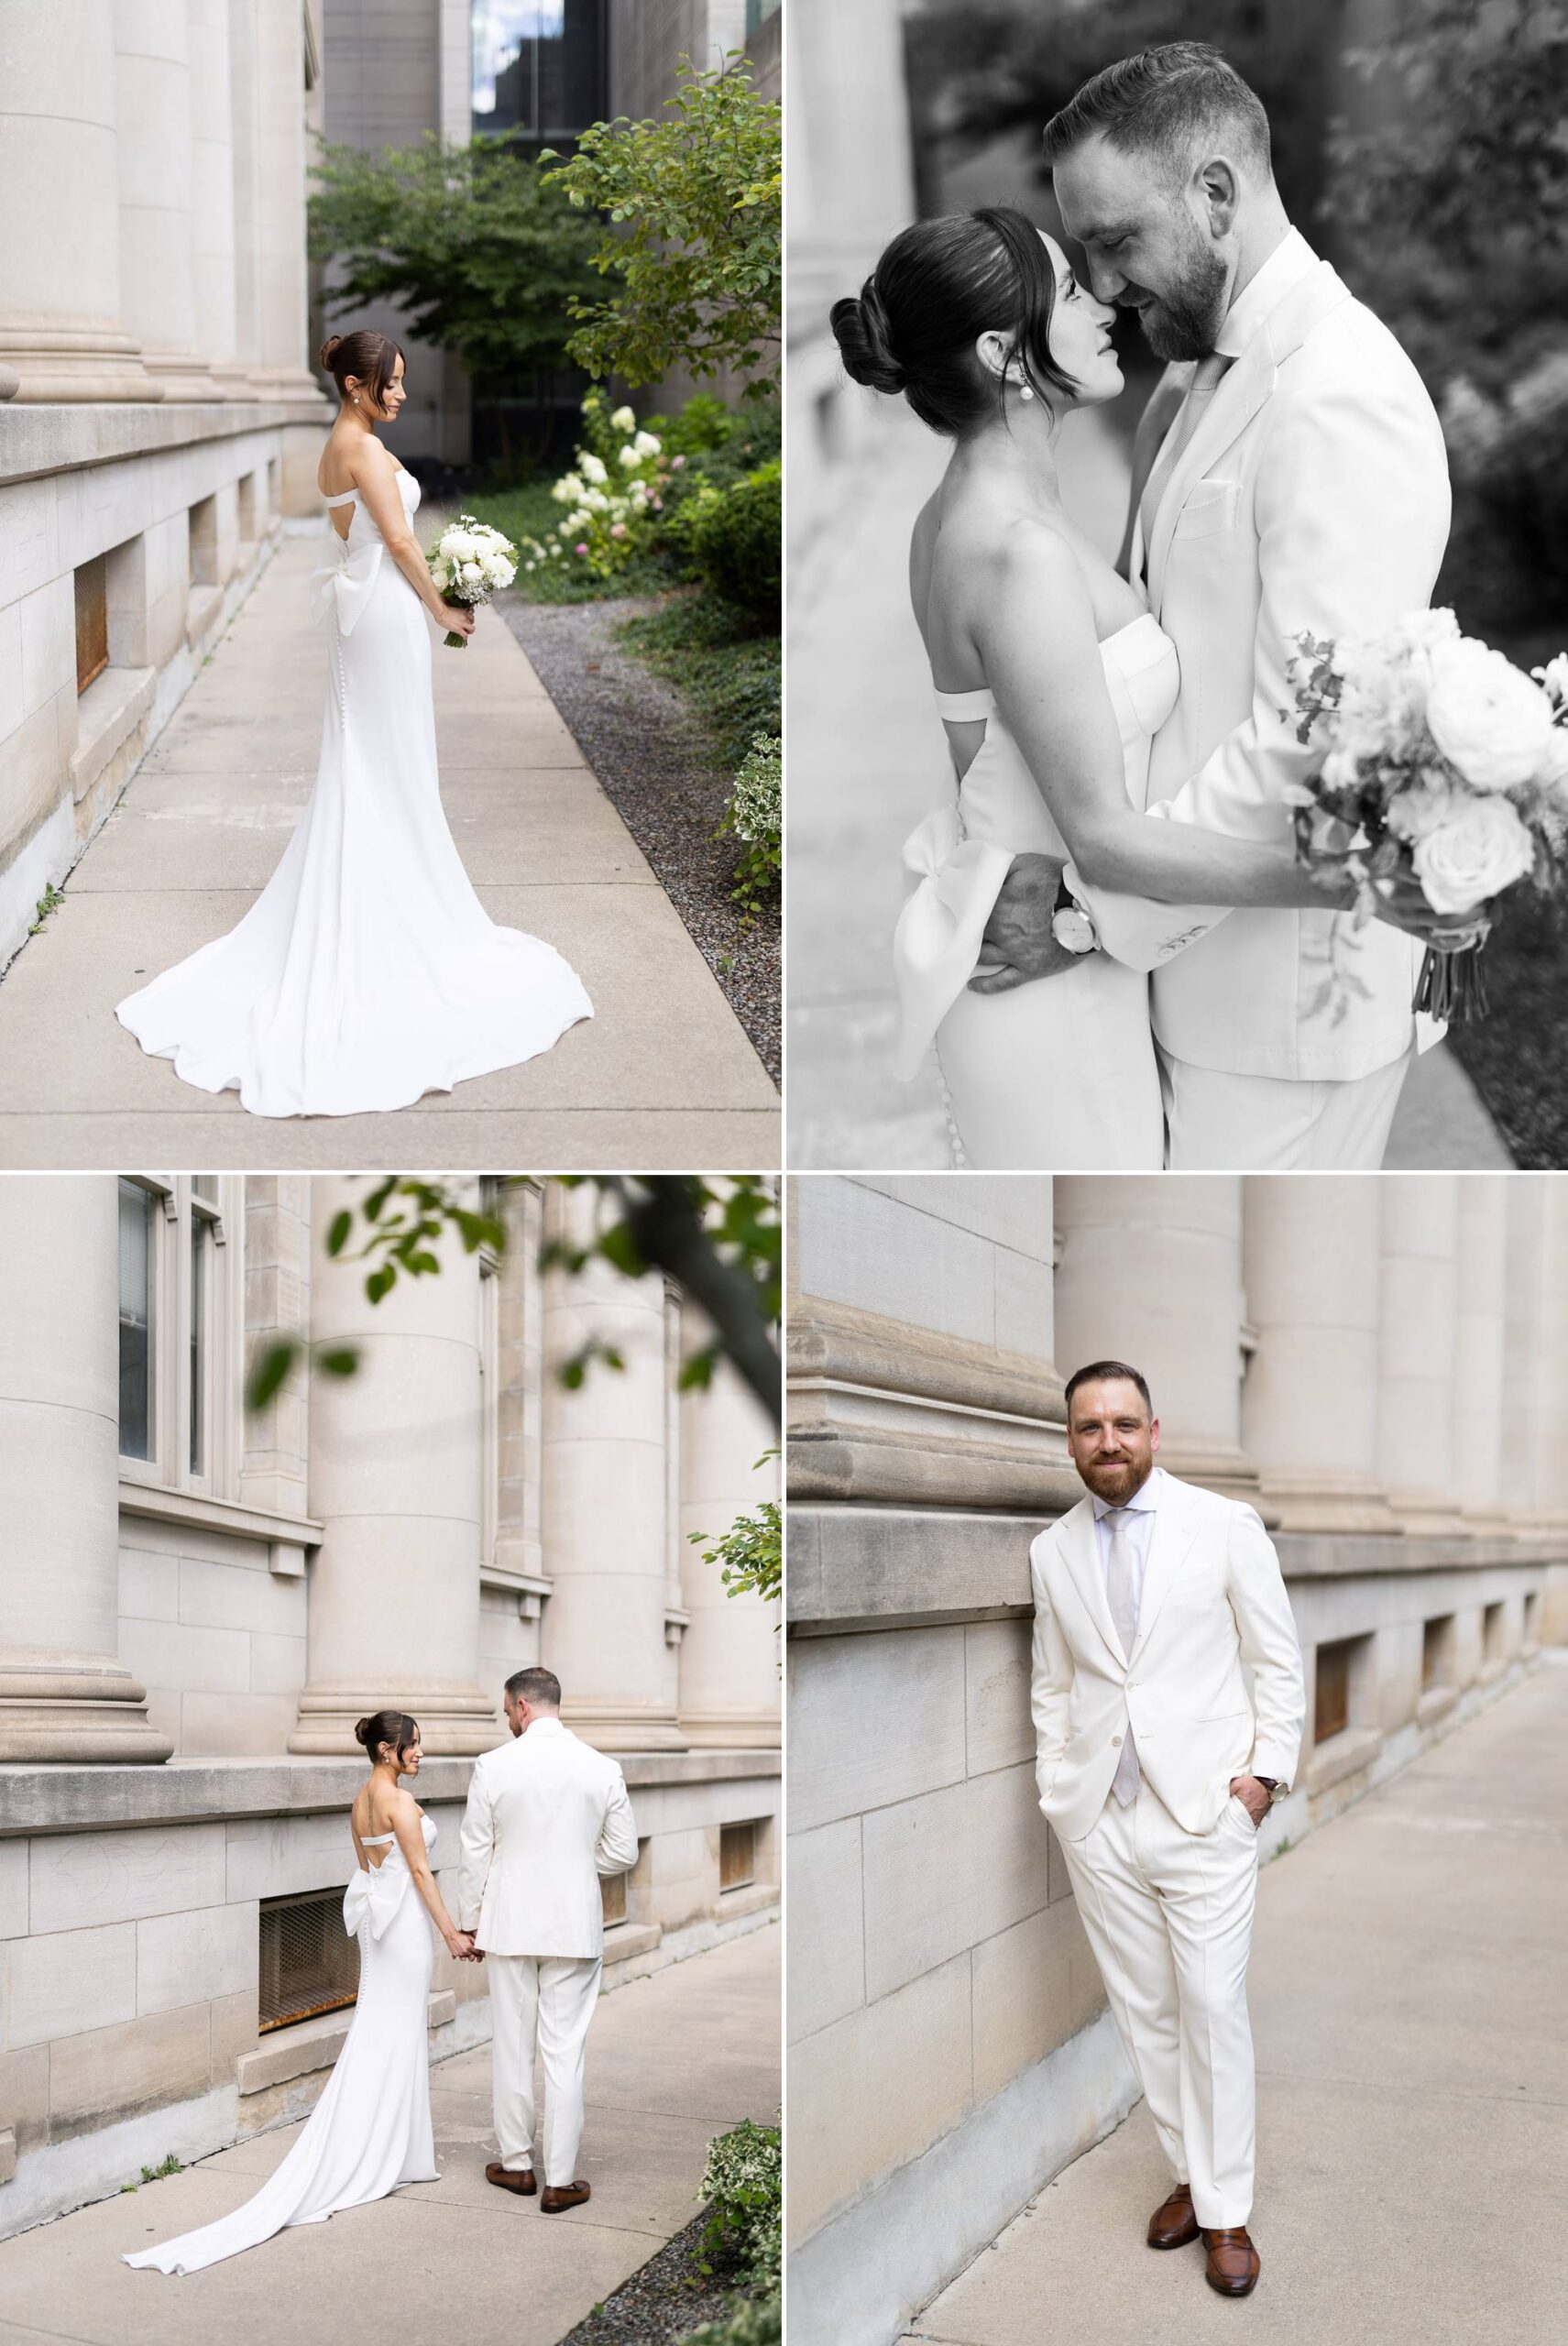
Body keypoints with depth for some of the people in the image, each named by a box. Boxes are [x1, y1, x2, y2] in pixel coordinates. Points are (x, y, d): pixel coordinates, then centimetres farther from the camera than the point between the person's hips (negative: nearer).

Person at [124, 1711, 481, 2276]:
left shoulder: (362, 1799, 10)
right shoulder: (399, 1800, -18)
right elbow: (420, 1871, -17)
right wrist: (451, 1933, -13)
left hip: (374, 1915, 9)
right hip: (406, 1919, -9)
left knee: (374, 2036, 13)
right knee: (399, 2036, -1)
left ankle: (355, 2153, 16)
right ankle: (388, 2153, 5)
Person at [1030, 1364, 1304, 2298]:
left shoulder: (1226, 1527, -3)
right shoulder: (1053, 1552, 7)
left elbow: (1281, 1661, 1)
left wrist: (1267, 1770, -7)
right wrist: (1057, 1788, 6)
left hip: (1205, 1812, -3)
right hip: (1099, 1822, 3)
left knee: (1214, 2010, -4)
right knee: (1144, 2011, 8)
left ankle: (1226, 2214, 5)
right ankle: (1191, 2174, 22)